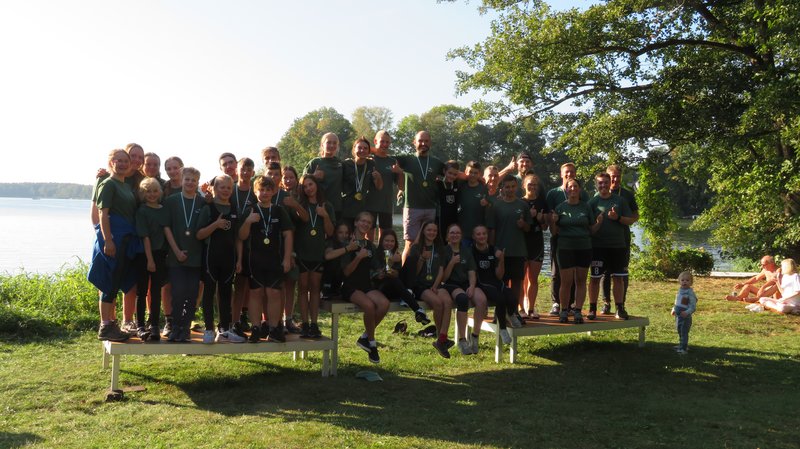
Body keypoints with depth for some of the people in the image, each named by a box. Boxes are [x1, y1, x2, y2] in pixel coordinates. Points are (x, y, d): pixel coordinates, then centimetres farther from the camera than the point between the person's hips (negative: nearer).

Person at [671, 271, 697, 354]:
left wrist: (687, 312, -34)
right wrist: (674, 309, 13)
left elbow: (693, 306, -21)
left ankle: (683, 348, 1)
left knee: (684, 332, -4)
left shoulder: (690, 292, -17)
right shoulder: (680, 290, 8)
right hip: (678, 316, 9)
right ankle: (681, 345, 36)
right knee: (679, 331, 21)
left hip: (685, 317, -8)